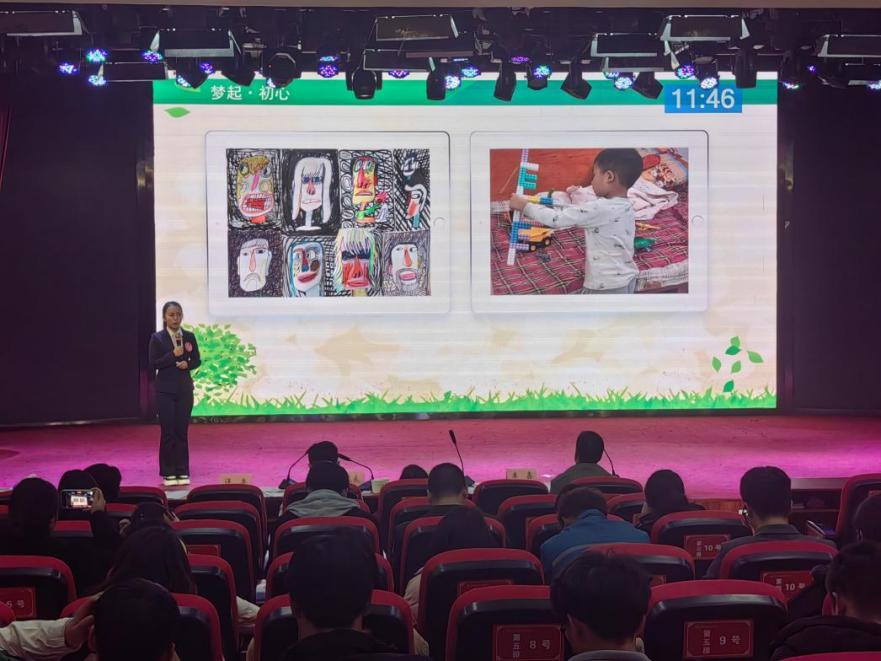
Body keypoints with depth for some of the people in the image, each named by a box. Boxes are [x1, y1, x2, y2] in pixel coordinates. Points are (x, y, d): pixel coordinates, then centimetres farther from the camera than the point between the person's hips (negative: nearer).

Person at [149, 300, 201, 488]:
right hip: (165, 389, -2)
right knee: (168, 431, 0)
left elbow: (197, 360, 10)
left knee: (182, 430, 5)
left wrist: (188, 364, -11)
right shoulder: (157, 338, -3)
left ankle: (182, 472, 12)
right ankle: (168, 473, 8)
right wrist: (172, 355, -18)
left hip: (184, 388, 2)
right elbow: (153, 363, -8)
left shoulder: (189, 337, 4)